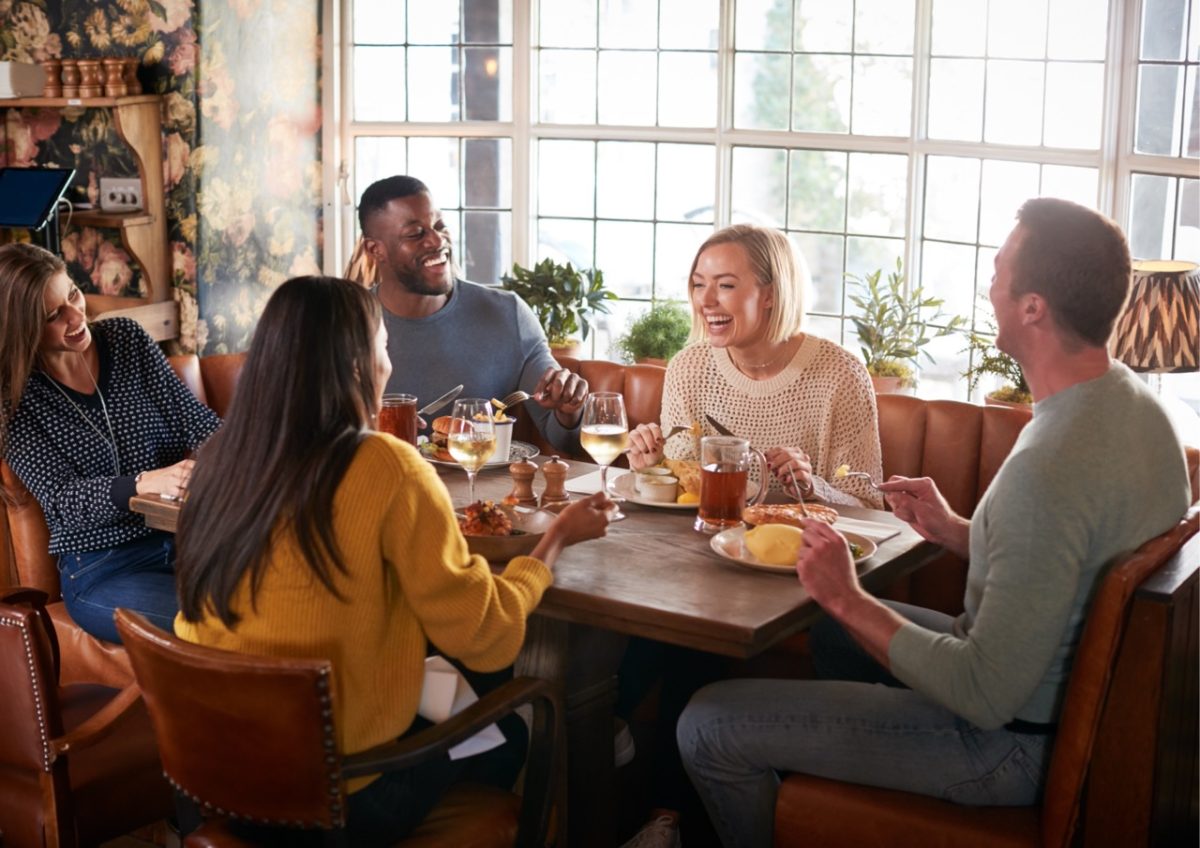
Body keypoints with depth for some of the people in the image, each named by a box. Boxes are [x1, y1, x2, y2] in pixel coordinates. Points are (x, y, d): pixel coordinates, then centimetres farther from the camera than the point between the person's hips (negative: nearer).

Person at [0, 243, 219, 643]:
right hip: (101, 571, -4)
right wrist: (145, 483, -32)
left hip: (188, 533, 4)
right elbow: (62, 499, -13)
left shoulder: (126, 338, 6)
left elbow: (195, 418, 4)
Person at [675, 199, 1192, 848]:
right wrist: (957, 532, 4)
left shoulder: (1047, 470, -34)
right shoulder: (1133, 401, -2)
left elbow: (986, 697, -31)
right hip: (1074, 691, 10)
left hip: (1011, 742, -10)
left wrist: (848, 600, -20)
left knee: (707, 725, -6)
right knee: (811, 625, 29)